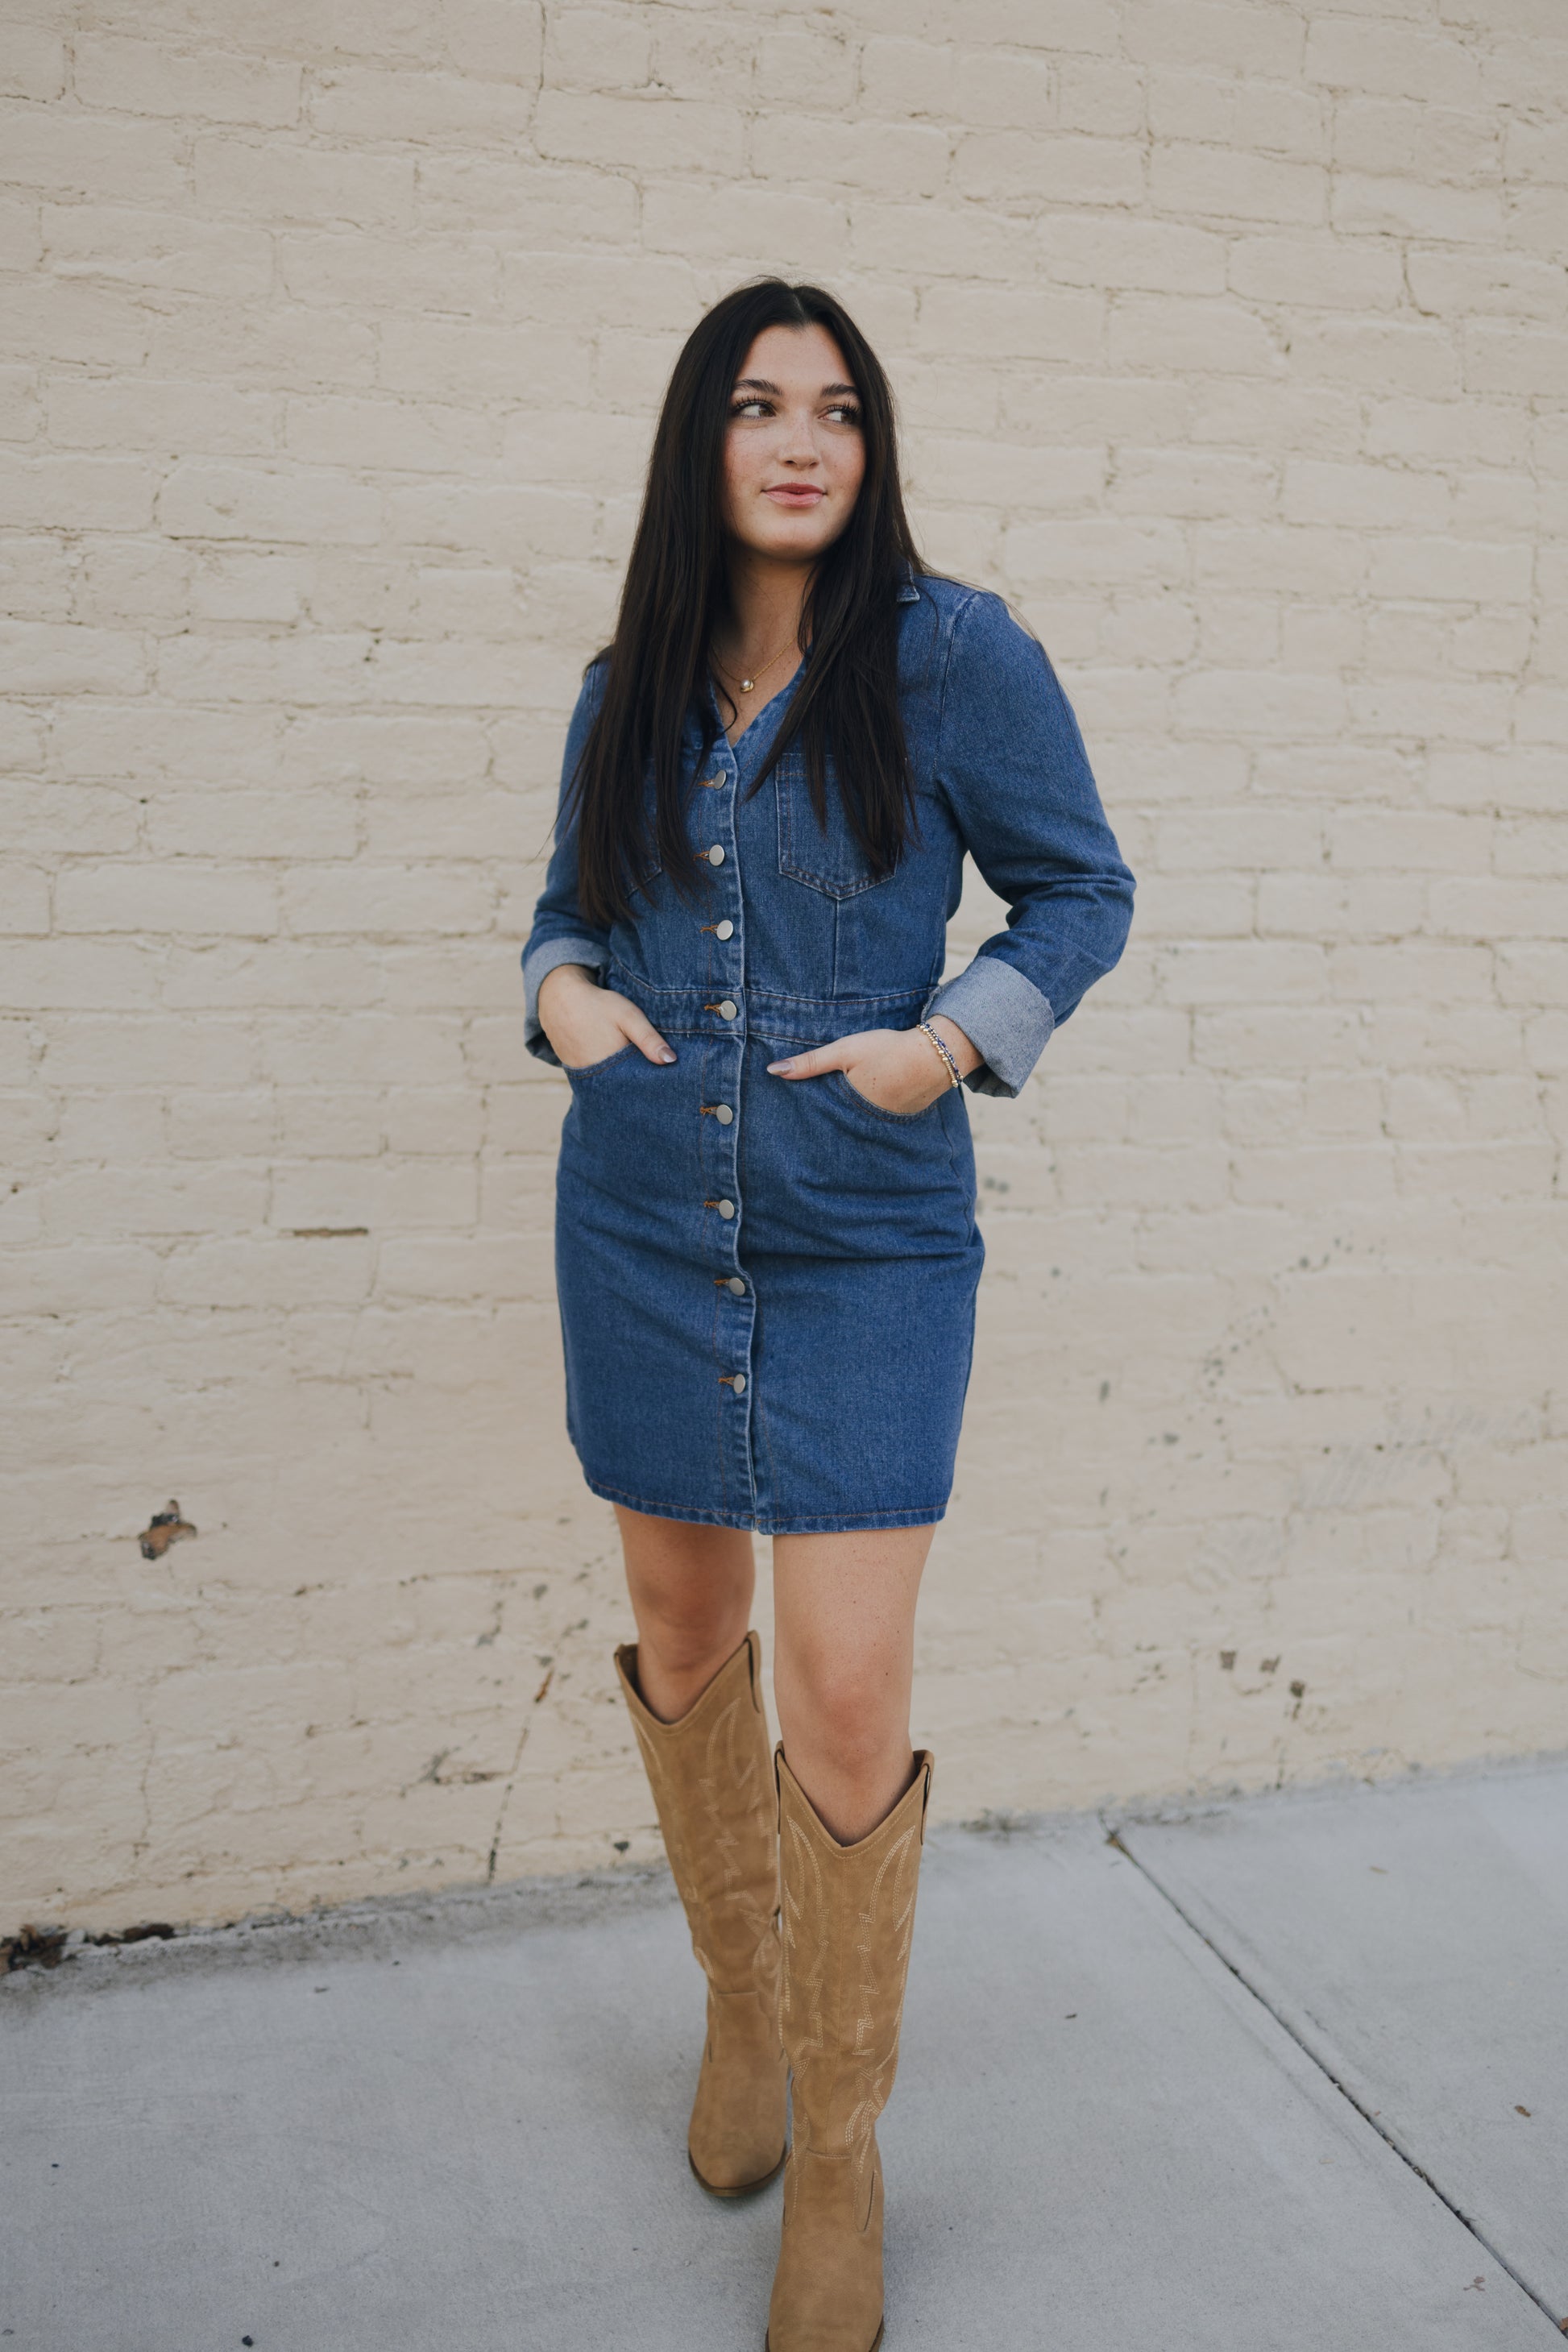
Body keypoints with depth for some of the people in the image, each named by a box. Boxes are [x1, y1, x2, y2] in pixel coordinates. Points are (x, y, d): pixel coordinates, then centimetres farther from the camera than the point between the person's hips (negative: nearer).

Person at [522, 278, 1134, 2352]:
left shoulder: (954, 655, -5)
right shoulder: (628, 690, 7)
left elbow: (1084, 891, 2)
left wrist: (952, 1040, -13)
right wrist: (565, 992, -2)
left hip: (869, 1252, -4)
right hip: (644, 1238, 4)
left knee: (851, 1706, -5)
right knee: (683, 1641, 16)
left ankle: (841, 2145, 20)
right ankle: (743, 2002, 42)